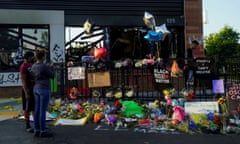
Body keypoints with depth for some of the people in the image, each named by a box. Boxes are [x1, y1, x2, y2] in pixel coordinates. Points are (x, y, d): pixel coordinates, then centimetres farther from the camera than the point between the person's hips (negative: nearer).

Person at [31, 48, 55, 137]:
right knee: (43, 111, -3)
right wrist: (51, 67, 12)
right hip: (44, 90, -9)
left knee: (37, 110, 10)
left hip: (37, 89, 9)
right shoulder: (44, 66, -17)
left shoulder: (34, 66, 9)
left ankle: (37, 130, 15)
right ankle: (43, 131, 3)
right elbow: (52, 76, -5)